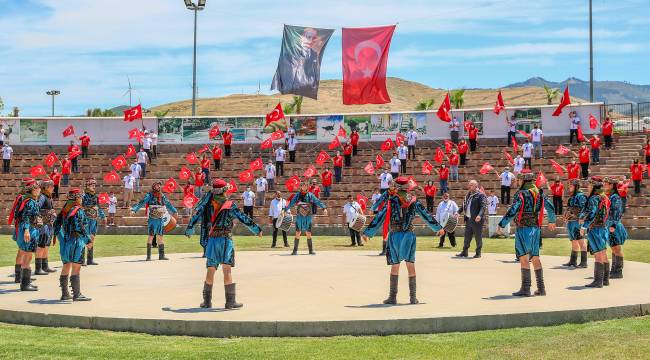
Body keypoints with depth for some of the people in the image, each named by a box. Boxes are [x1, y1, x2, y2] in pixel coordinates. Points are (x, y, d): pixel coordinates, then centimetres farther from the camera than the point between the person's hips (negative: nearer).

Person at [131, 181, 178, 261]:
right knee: (151, 236, -12)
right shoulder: (149, 195, -6)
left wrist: (174, 211, 38)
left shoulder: (162, 196, 10)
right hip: (152, 219, -6)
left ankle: (161, 255, 15)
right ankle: (148, 256, -9)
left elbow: (168, 204, 25)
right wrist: (134, 210, -30)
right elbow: (141, 203, -16)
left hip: (160, 219, 6)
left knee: (160, 236, 8)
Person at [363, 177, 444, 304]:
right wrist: (438, 228, 27)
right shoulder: (413, 201, 4)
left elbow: (379, 217, -6)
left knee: (395, 267, 4)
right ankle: (413, 297, 8)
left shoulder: (391, 201, -6)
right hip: (409, 235, 2)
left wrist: (367, 232, 0)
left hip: (395, 235, -2)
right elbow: (426, 215, 14)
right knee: (411, 266, 7)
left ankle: (393, 297, 6)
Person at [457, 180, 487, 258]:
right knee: (467, 236, 11)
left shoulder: (480, 195, -9)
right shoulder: (468, 195, 15)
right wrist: (458, 212, 7)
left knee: (478, 237, 2)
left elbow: (483, 206, -19)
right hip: (468, 219, 7)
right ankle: (464, 252, 18)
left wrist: (480, 215, -32)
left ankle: (478, 253, 11)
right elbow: (464, 205, 21)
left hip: (477, 220, -7)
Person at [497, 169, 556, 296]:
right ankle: (541, 288, 14)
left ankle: (525, 288, -8)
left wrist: (501, 224, -13)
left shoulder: (521, 194, -11)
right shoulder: (539, 194, 11)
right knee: (535, 258, 12)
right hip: (536, 228, 7)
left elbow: (512, 211, -19)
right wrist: (552, 221, 37)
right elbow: (550, 207, 20)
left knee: (524, 258, -6)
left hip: (524, 229, -7)